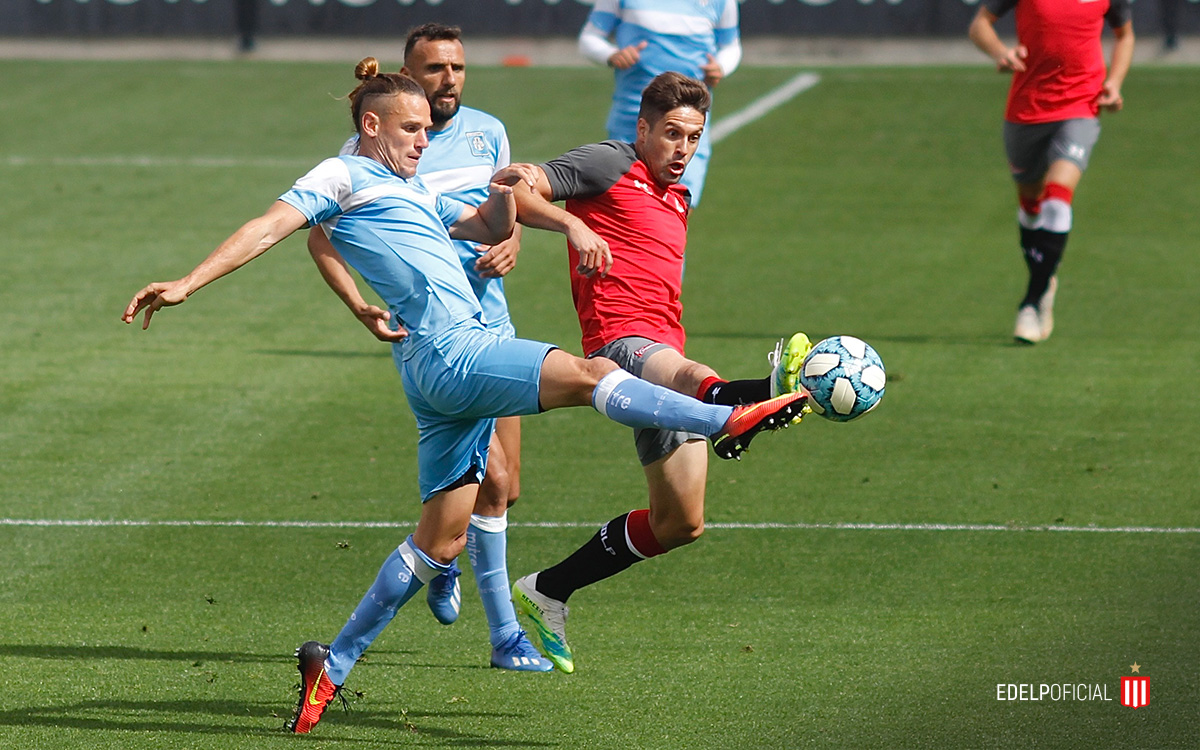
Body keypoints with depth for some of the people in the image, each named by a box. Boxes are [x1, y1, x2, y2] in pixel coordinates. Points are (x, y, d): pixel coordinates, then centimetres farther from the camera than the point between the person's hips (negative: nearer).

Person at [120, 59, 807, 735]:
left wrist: (504, 193, 9)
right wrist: (188, 284, -14)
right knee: (589, 374, -23)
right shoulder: (345, 177, 5)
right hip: (447, 352, -10)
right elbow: (269, 229, -4)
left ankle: (333, 665, 12)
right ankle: (728, 422, -30)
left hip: (462, 357, 10)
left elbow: (493, 228, 33)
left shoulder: (415, 193, 29)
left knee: (442, 539, 8)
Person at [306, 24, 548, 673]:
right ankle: (504, 634, -6)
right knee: (493, 479, -15)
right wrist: (360, 307, -18)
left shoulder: (486, 132, 8)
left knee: (505, 489, 10)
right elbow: (320, 235, -4)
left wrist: (510, 246, -2)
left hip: (492, 322, 6)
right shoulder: (371, 148, -8)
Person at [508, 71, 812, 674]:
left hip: (666, 351, 9)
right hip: (619, 341, -9)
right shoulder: (607, 165, 3)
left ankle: (547, 593, 21)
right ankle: (773, 390, -79)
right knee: (694, 381, -44)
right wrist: (571, 223, -24)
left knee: (679, 524, 7)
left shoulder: (677, 200, 27)